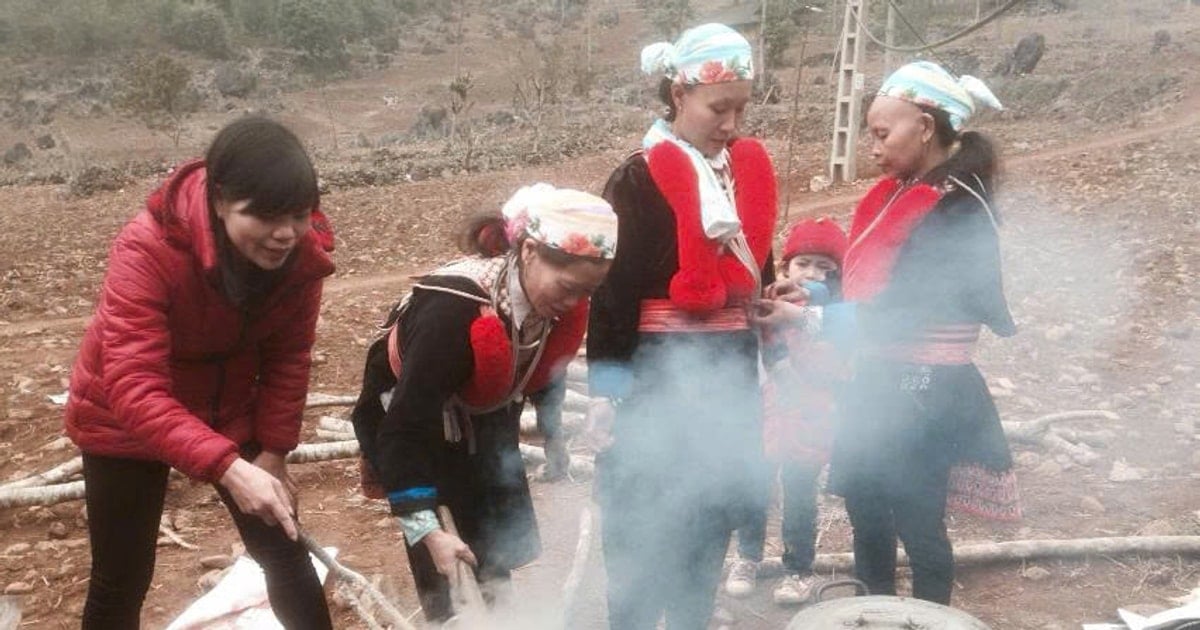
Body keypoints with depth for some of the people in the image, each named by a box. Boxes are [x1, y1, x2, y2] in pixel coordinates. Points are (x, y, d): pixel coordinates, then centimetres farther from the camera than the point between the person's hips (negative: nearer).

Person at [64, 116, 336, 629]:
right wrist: (229, 469, -50)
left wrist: (273, 453, -10)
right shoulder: (147, 249, -34)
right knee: (121, 580, 6)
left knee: (287, 555, 7)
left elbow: (288, 358, -7)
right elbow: (134, 390, -40)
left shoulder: (304, 251, -22)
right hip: (124, 422, -3)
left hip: (230, 412, 4)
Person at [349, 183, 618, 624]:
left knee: (508, 551, 6)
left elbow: (543, 370, 4)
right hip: (404, 419, -6)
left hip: (483, 419, 6)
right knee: (442, 569, -10)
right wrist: (425, 527, -41)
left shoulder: (560, 305, -18)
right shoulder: (453, 309, -40)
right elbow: (405, 426, -39)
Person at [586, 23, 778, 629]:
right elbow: (612, 292, -13)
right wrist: (606, 392, -15)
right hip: (659, 374, -6)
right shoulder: (639, 179, -12)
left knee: (713, 524, 15)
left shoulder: (750, 168, 8)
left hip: (732, 372, 6)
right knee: (643, 532, 2)